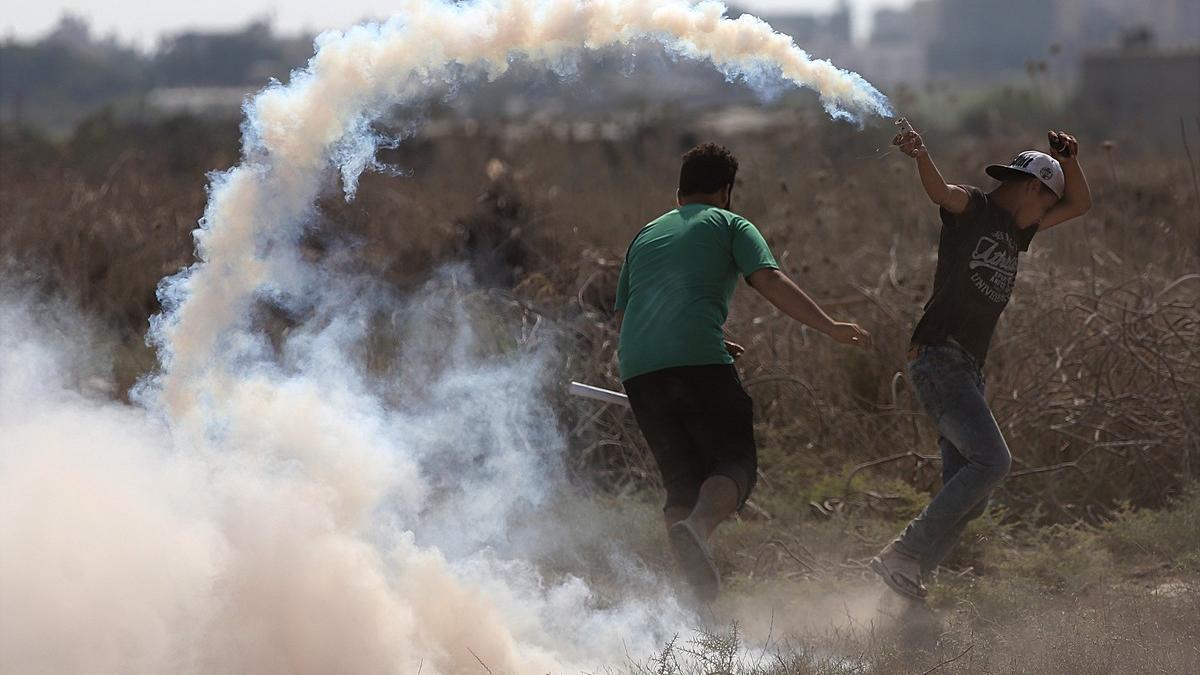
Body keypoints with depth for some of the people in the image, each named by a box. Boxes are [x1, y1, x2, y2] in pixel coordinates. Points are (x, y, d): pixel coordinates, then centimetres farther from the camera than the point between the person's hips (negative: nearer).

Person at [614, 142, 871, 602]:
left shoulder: (645, 236, 30)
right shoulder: (730, 225, 15)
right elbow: (770, 282, -2)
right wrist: (830, 327, -3)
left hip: (638, 369, 5)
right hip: (700, 361, -5)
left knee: (682, 479, 11)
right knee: (735, 462, 1)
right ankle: (699, 525, -30)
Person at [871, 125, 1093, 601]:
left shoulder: (1014, 230, 22)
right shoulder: (972, 208, -2)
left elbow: (1079, 205, 32)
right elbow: (939, 190, -25)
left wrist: (1070, 161, 13)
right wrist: (920, 157, -46)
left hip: (968, 370, 9)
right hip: (938, 358, -9)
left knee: (970, 496, 4)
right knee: (991, 460, -23)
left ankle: (904, 578, 5)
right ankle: (904, 556, -22)